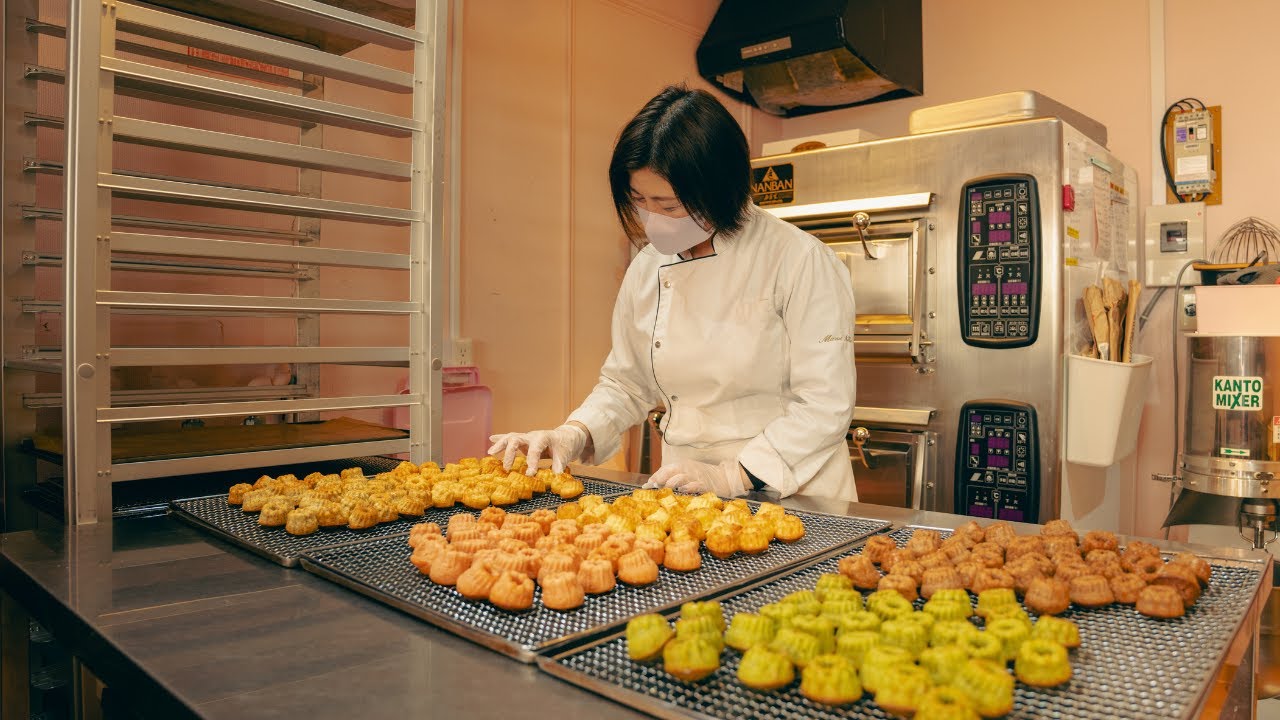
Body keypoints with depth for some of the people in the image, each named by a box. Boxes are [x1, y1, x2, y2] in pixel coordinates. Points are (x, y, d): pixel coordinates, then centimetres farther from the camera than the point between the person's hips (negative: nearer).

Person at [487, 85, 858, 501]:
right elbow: (626, 384, 14)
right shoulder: (647, 268, 4)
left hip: (791, 494, -3)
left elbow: (824, 405, -12)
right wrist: (574, 435, -2)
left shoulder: (799, 261, -11)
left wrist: (733, 476, -18)